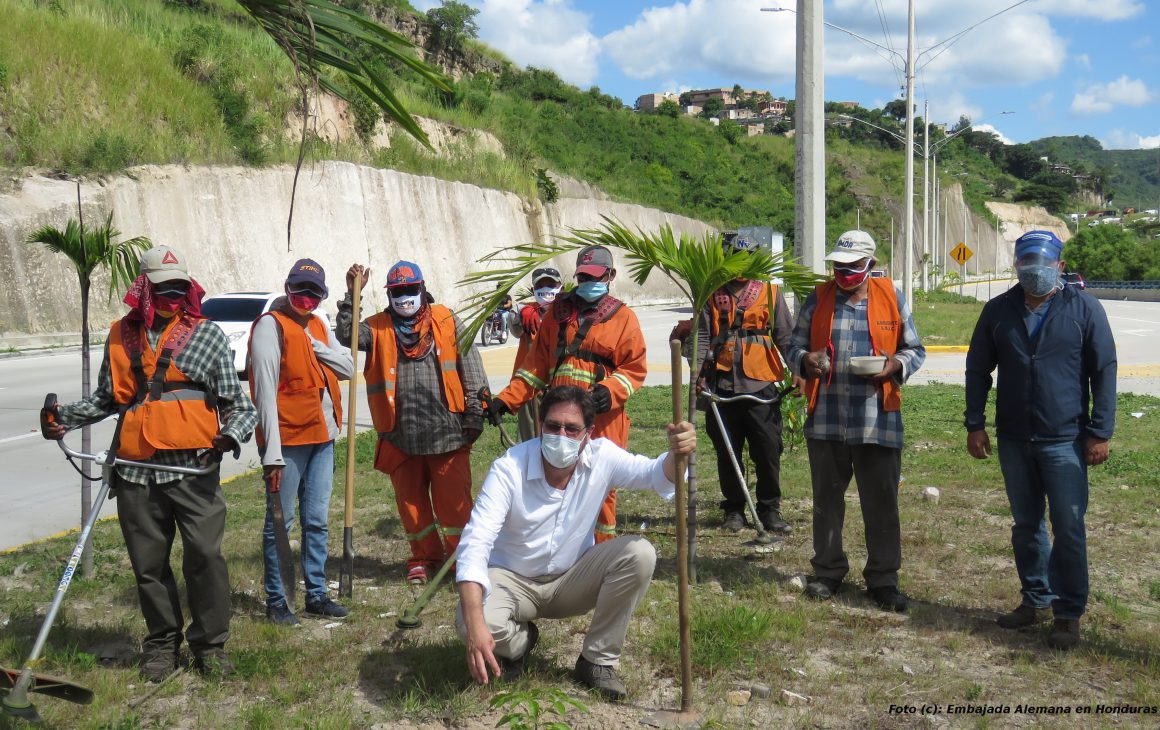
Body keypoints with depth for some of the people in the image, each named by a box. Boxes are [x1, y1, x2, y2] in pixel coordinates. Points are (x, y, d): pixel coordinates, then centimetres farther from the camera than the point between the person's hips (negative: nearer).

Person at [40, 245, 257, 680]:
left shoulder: (207, 334, 5)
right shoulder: (121, 336, 12)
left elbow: (235, 401, 5)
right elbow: (107, 398, 24)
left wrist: (233, 432, -15)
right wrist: (65, 418, 9)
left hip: (193, 466, -3)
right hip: (136, 469, 3)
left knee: (205, 554, -8)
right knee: (148, 563, 9)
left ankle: (210, 644, 8)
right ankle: (162, 644, 25)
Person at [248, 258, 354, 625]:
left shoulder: (318, 326, 15)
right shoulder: (271, 325, -9)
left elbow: (348, 368, 9)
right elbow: (265, 391, -15)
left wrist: (315, 346, -8)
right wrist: (272, 453, -20)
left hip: (322, 437, 7)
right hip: (288, 440, -7)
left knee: (317, 521, 12)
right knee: (280, 521, 1)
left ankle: (316, 594, 22)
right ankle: (276, 601, 10)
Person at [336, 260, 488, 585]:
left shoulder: (447, 321, 6)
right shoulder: (378, 328, 9)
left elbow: (470, 367, 5)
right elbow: (347, 336, -10)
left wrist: (475, 412, 0)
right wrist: (351, 296, -17)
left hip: (446, 432, -2)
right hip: (401, 435, 2)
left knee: (454, 500, 1)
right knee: (410, 500, 11)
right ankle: (425, 558, 26)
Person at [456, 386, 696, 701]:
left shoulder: (601, 457, -15)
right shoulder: (509, 468, -25)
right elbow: (475, 544, -33)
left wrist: (676, 453, -51)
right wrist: (475, 625, -47)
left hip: (572, 579, 3)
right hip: (511, 579, -2)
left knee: (639, 553, -23)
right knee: (471, 621, -34)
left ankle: (598, 660, -6)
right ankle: (519, 641, 7)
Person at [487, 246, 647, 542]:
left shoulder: (622, 317, 5)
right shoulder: (558, 311, 14)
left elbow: (635, 368, 2)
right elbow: (537, 363, 14)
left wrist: (611, 390, -18)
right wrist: (507, 398, 5)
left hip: (601, 418, -3)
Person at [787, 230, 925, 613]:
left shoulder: (891, 298, 5)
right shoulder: (818, 300, 7)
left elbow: (915, 350, 10)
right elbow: (795, 347, 12)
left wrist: (894, 365, -11)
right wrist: (806, 360, -11)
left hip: (878, 419, -1)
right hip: (826, 419, 1)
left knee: (882, 502, 3)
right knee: (827, 498, 12)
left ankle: (883, 579, 14)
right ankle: (827, 571, 26)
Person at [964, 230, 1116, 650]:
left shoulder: (1084, 309, -3)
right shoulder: (999, 310, 5)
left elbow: (1104, 372, -2)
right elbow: (978, 370, 10)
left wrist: (1100, 432, -6)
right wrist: (975, 423, 4)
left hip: (1065, 441, -3)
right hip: (1014, 440, 4)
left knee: (1069, 529, -2)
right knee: (1026, 525, 13)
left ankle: (1069, 613, 7)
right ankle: (1037, 600, 26)